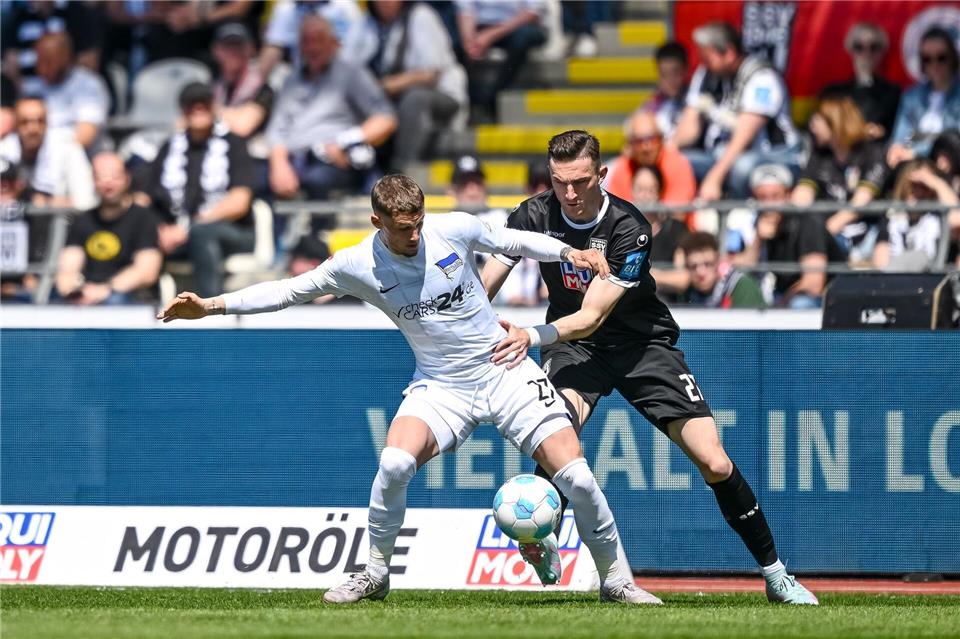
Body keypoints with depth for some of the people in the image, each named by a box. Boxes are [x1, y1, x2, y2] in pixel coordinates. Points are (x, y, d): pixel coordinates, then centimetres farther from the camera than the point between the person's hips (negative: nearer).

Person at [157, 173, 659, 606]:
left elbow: (512, 241, 9)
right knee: (394, 463, -28)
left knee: (576, 476, -10)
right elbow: (290, 290, -1)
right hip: (439, 387, 0)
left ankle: (613, 578, 11)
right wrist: (211, 305, -7)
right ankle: (376, 572, -5)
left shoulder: (455, 229, -11)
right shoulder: (357, 265, -11)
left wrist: (570, 253, -2)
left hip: (504, 369, 0)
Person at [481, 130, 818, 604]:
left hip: (642, 343, -1)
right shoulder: (534, 216, -14)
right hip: (572, 346, 2)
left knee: (714, 464, -8)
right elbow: (482, 289, -10)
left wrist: (531, 337, -44)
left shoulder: (629, 228, -25)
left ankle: (775, 574, 8)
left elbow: (592, 316, -29)